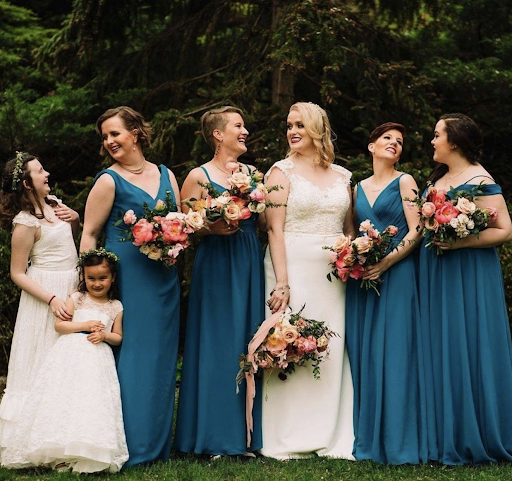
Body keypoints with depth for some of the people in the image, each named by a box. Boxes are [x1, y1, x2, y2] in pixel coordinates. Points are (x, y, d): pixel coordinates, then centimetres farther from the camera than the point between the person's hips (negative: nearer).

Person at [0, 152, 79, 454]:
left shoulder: (54, 203, 5)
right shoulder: (26, 223, -18)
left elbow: (73, 234, 23)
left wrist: (76, 219, 0)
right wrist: (52, 300, -22)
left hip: (72, 288, 8)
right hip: (47, 292, -8)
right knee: (46, 364, -1)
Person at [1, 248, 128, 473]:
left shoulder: (116, 306, 10)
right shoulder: (76, 298, 8)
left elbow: (118, 337, 12)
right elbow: (59, 324, 2)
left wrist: (104, 335, -9)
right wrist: (84, 325, -9)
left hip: (98, 359, 1)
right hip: (71, 354, 0)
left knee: (93, 401, -10)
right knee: (64, 397, -10)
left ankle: (87, 455, -9)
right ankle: (61, 453, -9)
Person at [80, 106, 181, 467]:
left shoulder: (166, 175, 11)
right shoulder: (109, 181, -3)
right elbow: (89, 235, -4)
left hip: (164, 276, 5)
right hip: (127, 276, -5)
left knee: (162, 354, 9)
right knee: (131, 353, -4)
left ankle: (158, 443, 19)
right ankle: (131, 446, 4)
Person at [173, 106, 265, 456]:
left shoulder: (251, 173, 13)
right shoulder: (198, 177, -1)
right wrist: (212, 228, -18)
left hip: (250, 264, 5)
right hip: (216, 265, -5)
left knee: (248, 344, 4)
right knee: (218, 345, -3)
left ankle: (246, 434, 11)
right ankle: (217, 437, 5)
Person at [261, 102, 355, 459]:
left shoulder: (342, 176, 13)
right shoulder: (283, 171, 1)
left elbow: (349, 228, 17)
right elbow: (274, 229, -7)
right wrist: (281, 282, -15)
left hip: (333, 274, 4)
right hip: (293, 267, -4)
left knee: (333, 349, 3)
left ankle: (332, 437, 11)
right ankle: (289, 440, 2)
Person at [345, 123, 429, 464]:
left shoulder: (404, 182, 1)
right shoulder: (359, 188, 16)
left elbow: (416, 231, -7)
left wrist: (385, 263, -15)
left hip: (395, 275, -5)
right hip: (361, 279, 5)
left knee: (392, 353, -7)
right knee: (363, 355, 4)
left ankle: (396, 442, -1)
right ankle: (368, 439, 10)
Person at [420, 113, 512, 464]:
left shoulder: (480, 181, -11)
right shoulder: (437, 179, 14)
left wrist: (458, 242, -23)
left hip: (468, 275, -8)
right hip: (436, 277, 8)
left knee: (467, 351, -4)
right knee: (441, 352, 8)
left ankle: (475, 439, 7)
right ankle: (446, 434, 16)